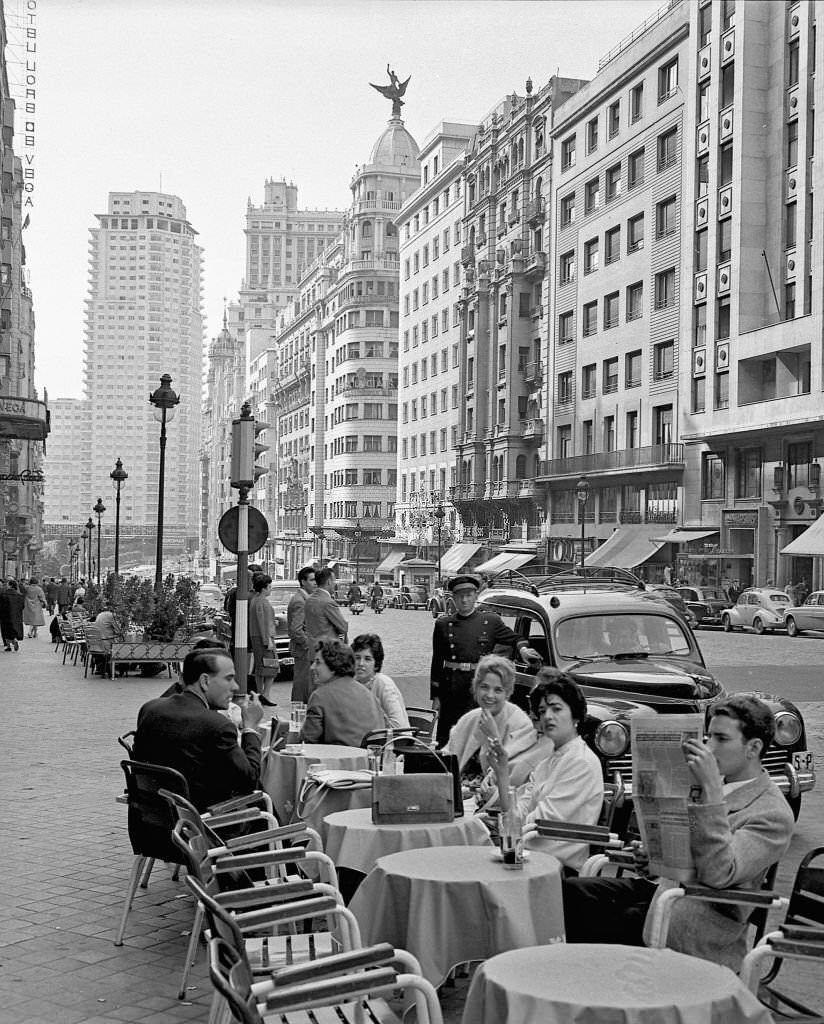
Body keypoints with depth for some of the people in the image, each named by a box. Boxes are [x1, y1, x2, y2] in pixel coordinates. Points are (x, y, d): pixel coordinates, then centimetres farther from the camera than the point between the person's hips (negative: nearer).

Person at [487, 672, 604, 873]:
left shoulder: (583, 762, -9)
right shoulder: (548, 761, 18)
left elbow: (543, 820, -13)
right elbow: (518, 811, 8)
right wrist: (503, 773, -4)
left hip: (562, 866, -7)